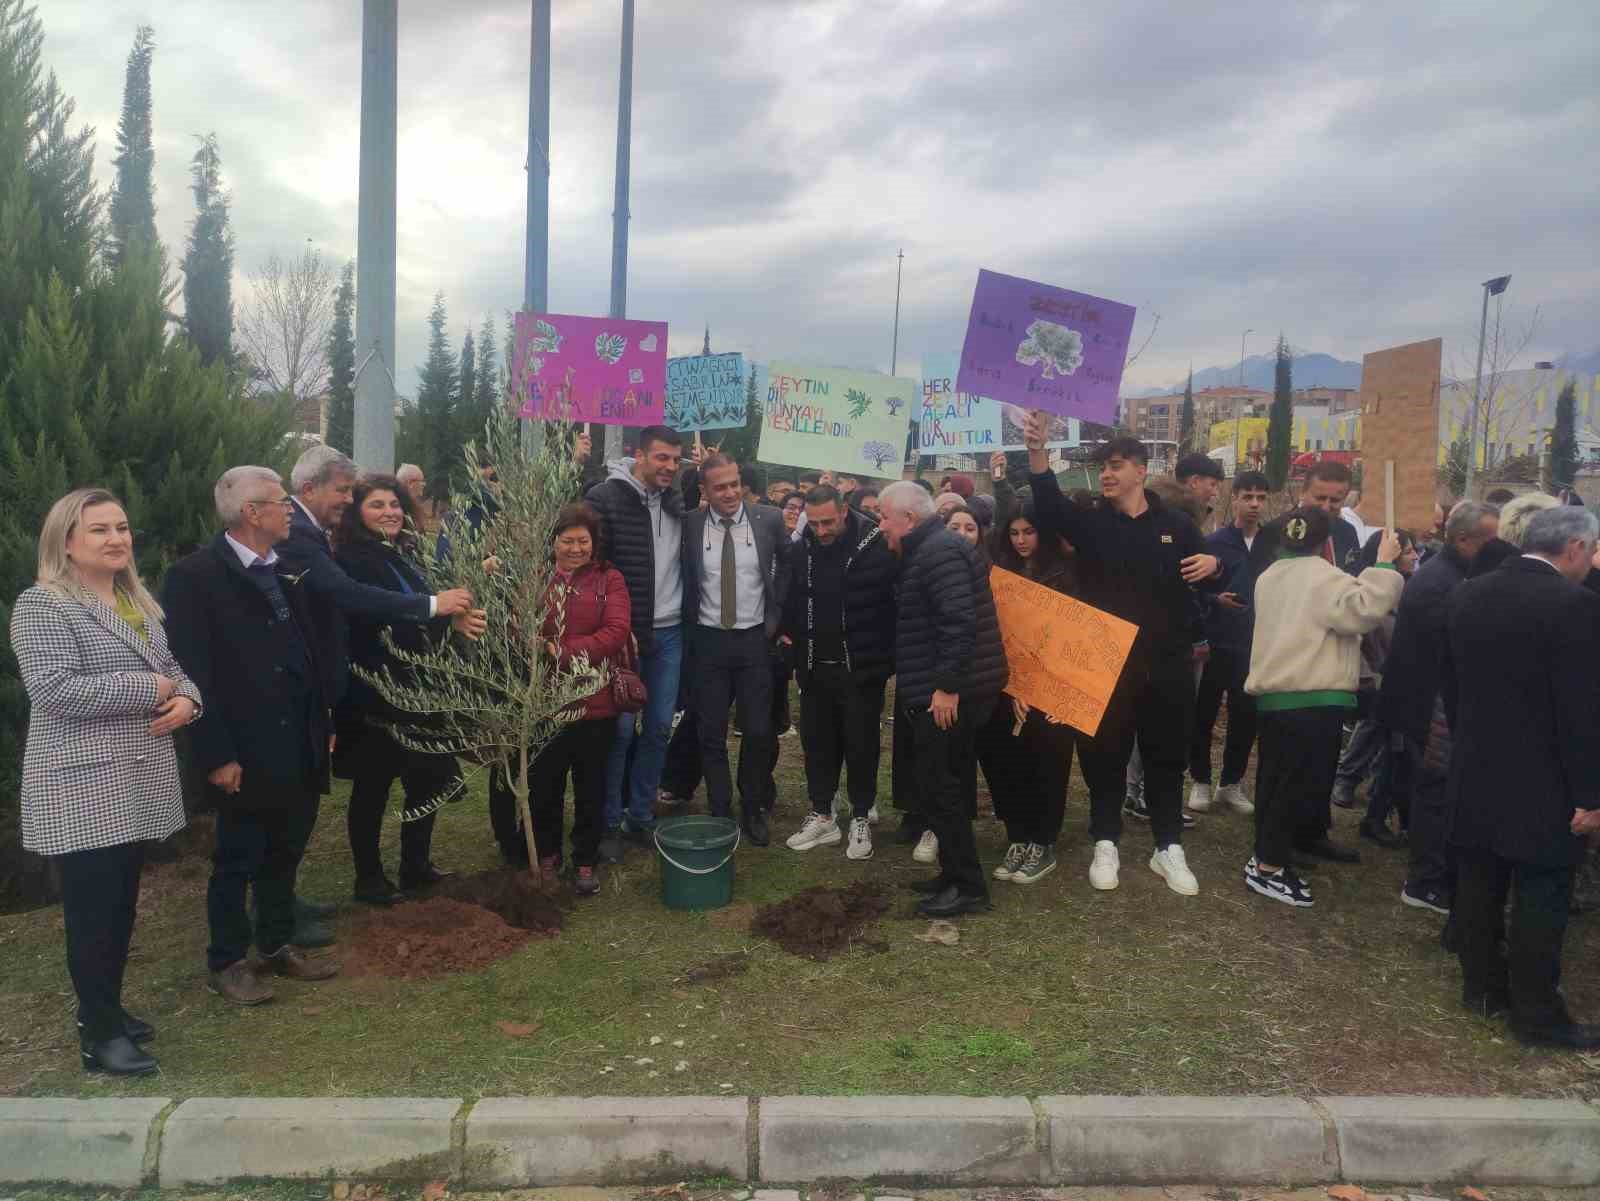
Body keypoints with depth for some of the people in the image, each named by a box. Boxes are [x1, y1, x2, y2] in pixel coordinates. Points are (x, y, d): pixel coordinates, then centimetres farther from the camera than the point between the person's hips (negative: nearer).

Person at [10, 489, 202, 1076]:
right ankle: (99, 1034, 12)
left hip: (136, 781, 8)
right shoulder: (42, 605, -11)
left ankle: (107, 1008, 31)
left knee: (122, 903, 16)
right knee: (92, 909, 0)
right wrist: (148, 689, -18)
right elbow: (54, 690, -22)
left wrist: (185, 698, -4)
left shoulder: (138, 601, 14)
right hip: (81, 787, -7)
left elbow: (171, 667, 18)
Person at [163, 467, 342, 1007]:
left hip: (301, 748, 6)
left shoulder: (291, 570, 8)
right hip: (245, 755, -6)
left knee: (284, 855, 18)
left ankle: (277, 945, 35)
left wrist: (326, 720, 9)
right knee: (236, 861, 9)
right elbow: (192, 671, -14)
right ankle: (227, 962, 27)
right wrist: (216, 755, -16)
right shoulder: (195, 575, -11)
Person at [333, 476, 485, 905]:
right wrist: (448, 621, -31)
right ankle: (368, 879, 22)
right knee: (373, 786, 6)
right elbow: (386, 619, -26)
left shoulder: (404, 554, 10)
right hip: (374, 694, -8)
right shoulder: (352, 560, -14)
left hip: (415, 687, 8)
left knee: (427, 778, 15)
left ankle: (416, 866, 31)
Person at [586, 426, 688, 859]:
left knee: (659, 727, 11)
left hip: (670, 633, 6)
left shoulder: (679, 501, 7)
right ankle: (609, 823, 16)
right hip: (622, 633, -5)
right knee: (619, 730, 1)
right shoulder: (604, 497, -11)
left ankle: (641, 816, 25)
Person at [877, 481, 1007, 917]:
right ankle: (957, 873, 28)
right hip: (946, 689, 11)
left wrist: (947, 685, -25)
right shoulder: (928, 550, 17)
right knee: (950, 786, 17)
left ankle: (967, 886, 5)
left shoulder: (940, 553, -17)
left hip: (947, 695, -11)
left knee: (939, 788, -4)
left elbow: (959, 622, -26)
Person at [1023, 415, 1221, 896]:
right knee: (1104, 756, 7)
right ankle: (1106, 844, 21)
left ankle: (1168, 848, 23)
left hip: (1167, 662, 1)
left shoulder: (1175, 524, 5)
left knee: (1166, 757, 10)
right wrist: (1037, 450, -35)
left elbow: (1211, 583, 15)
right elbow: (1049, 504, -19)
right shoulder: (1090, 522, 1)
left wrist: (1214, 565, -9)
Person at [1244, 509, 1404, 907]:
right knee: (1302, 783, -3)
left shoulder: (1270, 576, 15)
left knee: (1276, 779, 15)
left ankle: (1267, 856, 23)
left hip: (1273, 693, 9)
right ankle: (1268, 867, 1)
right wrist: (1384, 564, -17)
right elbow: (1363, 610, -24)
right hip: (1313, 700, -9)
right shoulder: (1323, 576, -12)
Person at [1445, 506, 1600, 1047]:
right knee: (1540, 901, 4)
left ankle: (1482, 987, 28)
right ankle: (1537, 1016, 14)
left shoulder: (1466, 595, 3)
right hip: (1542, 785, -6)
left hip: (1474, 775, 6)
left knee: (1478, 889, 15)